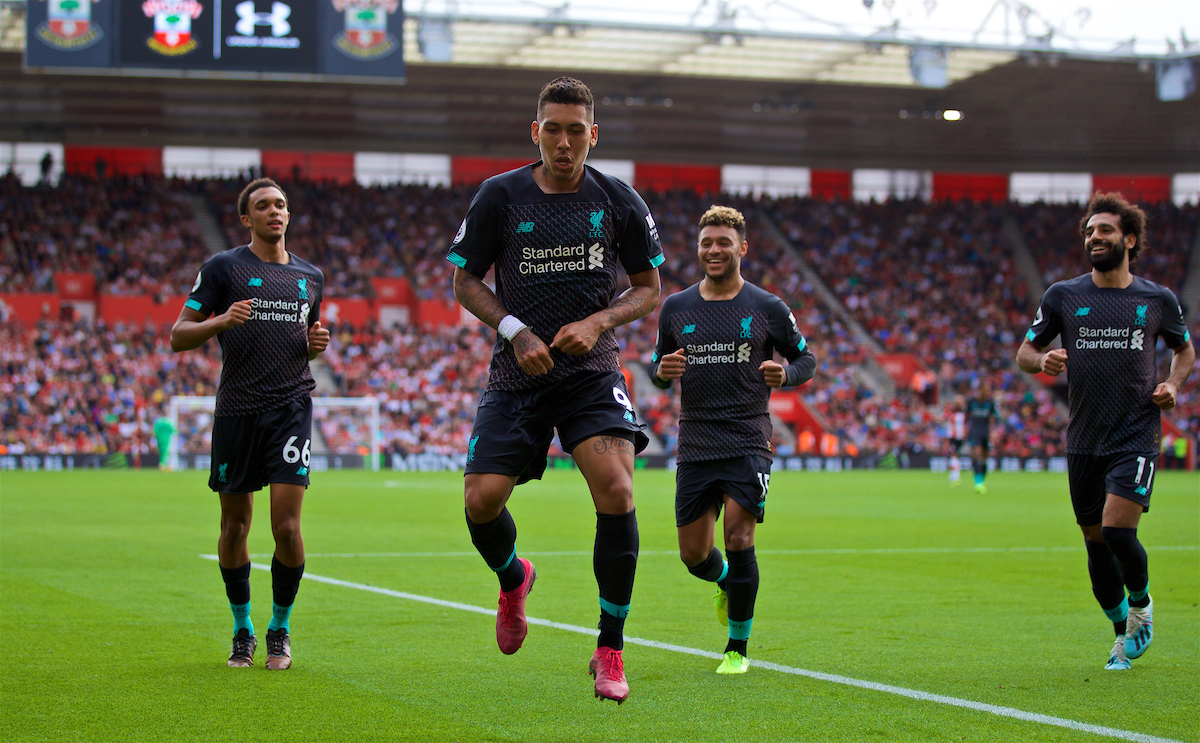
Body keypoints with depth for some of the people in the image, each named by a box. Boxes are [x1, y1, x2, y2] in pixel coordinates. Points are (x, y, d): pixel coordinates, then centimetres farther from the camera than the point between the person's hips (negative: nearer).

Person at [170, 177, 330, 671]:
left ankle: (280, 630, 11)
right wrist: (221, 321, -18)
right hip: (236, 410, -1)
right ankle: (243, 632, 23)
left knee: (287, 527, -9)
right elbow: (178, 336, 0)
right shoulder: (223, 268, 2)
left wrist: (316, 344, 4)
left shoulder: (310, 276, 14)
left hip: (291, 407, 2)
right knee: (234, 525, 5)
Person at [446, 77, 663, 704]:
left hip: (591, 370, 0)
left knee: (616, 491, -20)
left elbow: (649, 289, 9)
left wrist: (599, 322, -9)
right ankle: (514, 580, 28)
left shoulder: (618, 201, 1)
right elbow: (465, 280, 6)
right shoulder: (500, 196, -1)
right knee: (481, 501, -11)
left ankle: (610, 651, -6)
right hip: (517, 372, 1)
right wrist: (515, 330, -10)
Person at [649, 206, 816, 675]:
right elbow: (657, 367, 15)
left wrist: (785, 375, -12)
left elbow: (806, 359, 10)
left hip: (747, 443, -3)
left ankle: (738, 648, 4)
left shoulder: (768, 309, 2)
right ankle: (727, 583, 42)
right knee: (694, 555, 4)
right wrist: (661, 371, -9)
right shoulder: (675, 308, 7)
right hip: (695, 445, 3)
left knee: (739, 540, -13)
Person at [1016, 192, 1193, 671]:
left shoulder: (1158, 300, 3)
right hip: (1084, 439, 2)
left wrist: (1173, 384, 0)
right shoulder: (1063, 296, 3)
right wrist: (1042, 360, -14)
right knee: (1095, 541, 6)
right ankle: (1124, 634, 27)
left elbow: (1185, 349, 19)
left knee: (1118, 530, -18)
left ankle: (1142, 604, 13)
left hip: (1137, 435, -2)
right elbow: (1024, 352, 9)